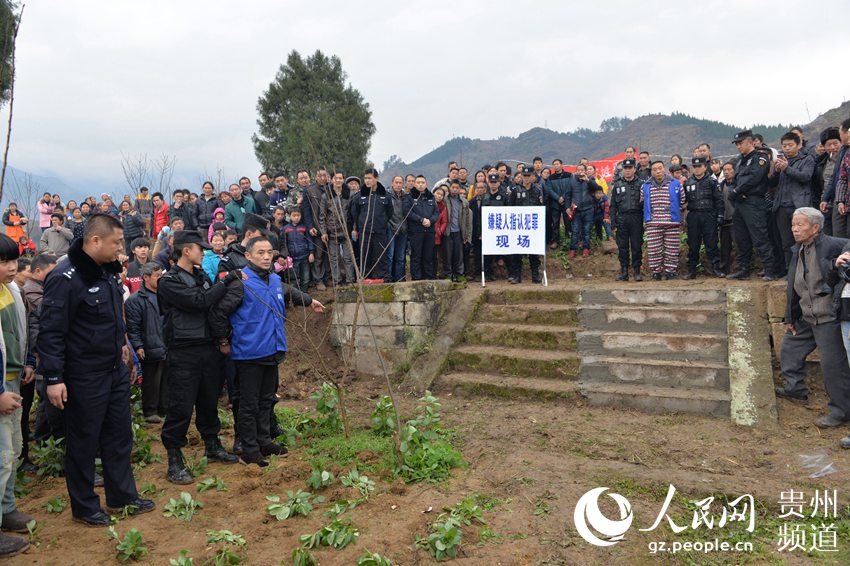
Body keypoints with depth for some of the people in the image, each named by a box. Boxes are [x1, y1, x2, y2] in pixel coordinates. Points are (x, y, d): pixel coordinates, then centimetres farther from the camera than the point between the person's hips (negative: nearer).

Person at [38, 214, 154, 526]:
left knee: (119, 435, 17)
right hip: (84, 377, -8)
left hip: (116, 370, 8)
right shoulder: (65, 278, -21)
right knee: (83, 442, 8)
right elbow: (50, 331, -21)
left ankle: (123, 495, 31)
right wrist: (53, 378, -22)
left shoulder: (108, 270, 6)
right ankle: (84, 506, 25)